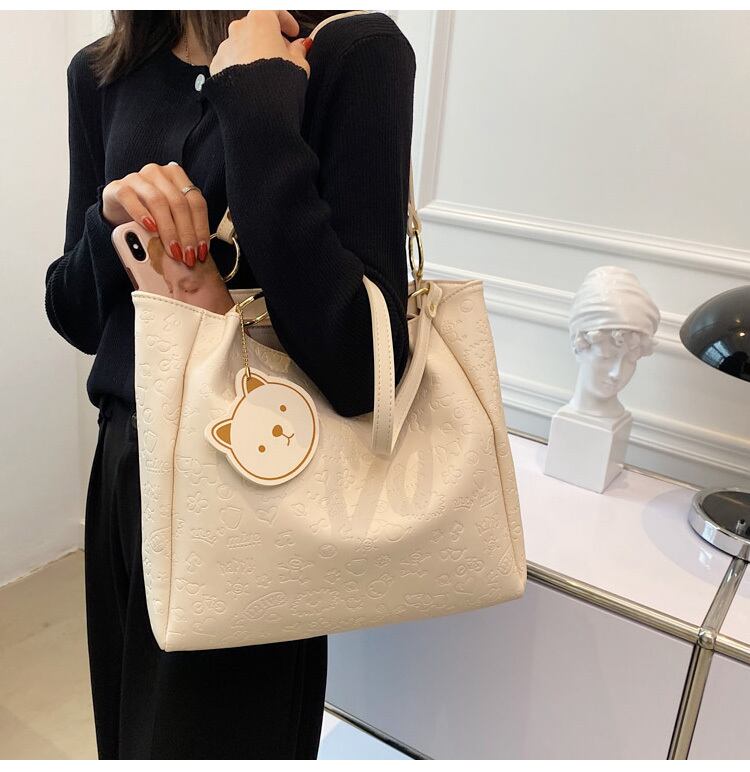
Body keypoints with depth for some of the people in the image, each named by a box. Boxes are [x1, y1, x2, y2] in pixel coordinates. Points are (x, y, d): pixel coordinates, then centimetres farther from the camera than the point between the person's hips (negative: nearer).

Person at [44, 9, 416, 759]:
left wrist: (256, 100, -23)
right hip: (124, 469, 6)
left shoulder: (355, 48, -14)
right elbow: (77, 318, 8)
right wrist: (111, 218, -13)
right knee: (125, 737, 23)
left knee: (219, 745, 14)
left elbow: (358, 365, -25)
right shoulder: (101, 72, 3)